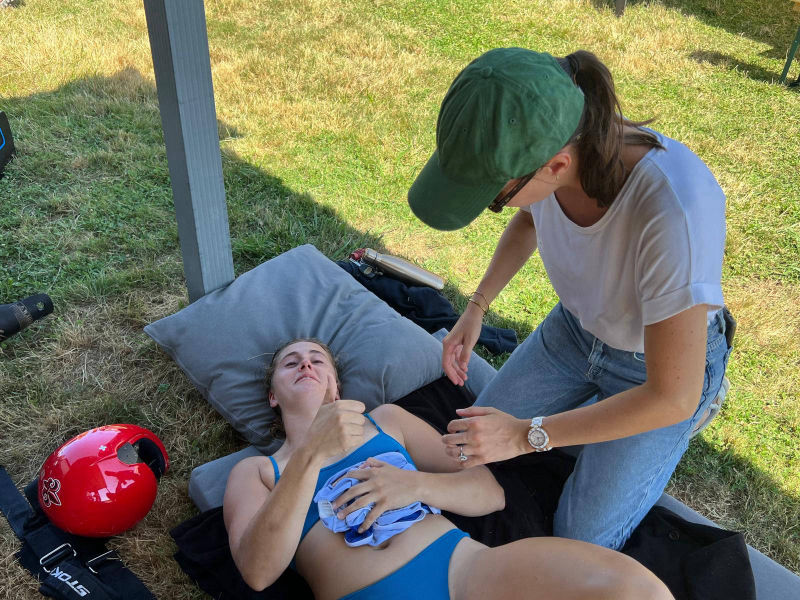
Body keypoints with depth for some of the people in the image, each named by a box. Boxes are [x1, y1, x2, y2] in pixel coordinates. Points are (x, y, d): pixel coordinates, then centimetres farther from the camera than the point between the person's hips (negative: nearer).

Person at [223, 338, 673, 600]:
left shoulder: (386, 420, 23)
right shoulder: (255, 472, 18)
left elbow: (492, 492, 17)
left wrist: (417, 485, -3)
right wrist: (310, 455, -13)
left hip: (461, 563, 3)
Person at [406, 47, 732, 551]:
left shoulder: (675, 210, -44)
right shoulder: (541, 144, -25)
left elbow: (672, 396, -33)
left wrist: (526, 435, -26)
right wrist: (477, 307, -8)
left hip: (668, 359, -5)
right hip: (578, 326, 5)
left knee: (580, 542, -1)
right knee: (478, 437, 7)